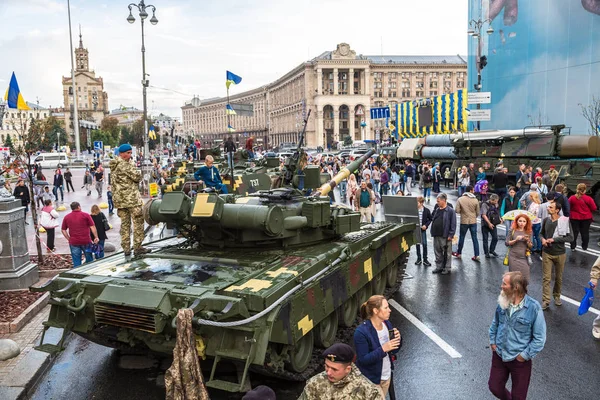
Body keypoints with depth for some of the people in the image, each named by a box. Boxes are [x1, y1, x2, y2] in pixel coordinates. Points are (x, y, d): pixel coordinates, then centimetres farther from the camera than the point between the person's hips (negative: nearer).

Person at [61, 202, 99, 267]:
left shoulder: (66, 217, 6)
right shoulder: (85, 215, -2)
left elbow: (63, 230, 8)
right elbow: (92, 227, -5)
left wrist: (69, 239, 13)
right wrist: (96, 237, -2)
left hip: (73, 242, 2)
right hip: (86, 241, -2)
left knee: (76, 263, 6)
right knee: (89, 260, 13)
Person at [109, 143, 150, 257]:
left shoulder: (113, 166, 16)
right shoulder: (125, 164, -13)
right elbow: (137, 176, -13)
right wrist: (139, 172, 5)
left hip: (119, 198, 9)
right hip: (131, 197, -9)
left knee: (124, 223, 11)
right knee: (138, 222, -2)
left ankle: (126, 248, 12)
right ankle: (137, 247, -3)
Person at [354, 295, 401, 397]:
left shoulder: (387, 324, -5)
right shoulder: (361, 332, -25)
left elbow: (393, 351, 4)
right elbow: (363, 359, -23)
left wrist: (398, 339, -16)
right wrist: (383, 349, -33)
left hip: (387, 375, 7)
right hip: (371, 379, -6)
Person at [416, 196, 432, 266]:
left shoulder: (426, 210, -7)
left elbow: (430, 219, 3)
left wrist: (426, 225, -9)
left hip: (423, 229, -1)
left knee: (424, 244, 0)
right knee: (417, 244, 10)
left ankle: (425, 259, 12)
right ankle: (419, 258, 22)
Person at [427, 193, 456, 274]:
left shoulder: (450, 211, -8)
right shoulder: (436, 210, 12)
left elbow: (453, 224, -10)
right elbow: (432, 221, 19)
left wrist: (451, 235, -14)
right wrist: (432, 232, 13)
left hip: (445, 236, -7)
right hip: (436, 236, 7)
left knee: (447, 253, 3)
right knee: (438, 252, 13)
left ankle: (447, 268, 12)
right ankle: (439, 267, 23)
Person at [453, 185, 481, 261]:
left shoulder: (460, 199, -8)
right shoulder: (475, 200, -5)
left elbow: (457, 211, -9)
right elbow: (478, 212, 0)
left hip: (464, 221, -1)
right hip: (473, 221, 1)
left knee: (461, 237, 13)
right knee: (475, 238, 6)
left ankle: (458, 253, 26)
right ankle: (477, 255, 5)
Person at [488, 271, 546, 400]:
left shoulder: (533, 308, -24)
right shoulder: (503, 301, -9)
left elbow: (540, 338, -17)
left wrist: (524, 355, -15)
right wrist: (492, 341, 5)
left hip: (519, 359, -4)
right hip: (499, 355, 4)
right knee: (494, 387, 18)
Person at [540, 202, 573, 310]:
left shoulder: (565, 221, -13)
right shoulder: (546, 220, -1)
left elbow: (570, 238, -16)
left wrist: (554, 239, -21)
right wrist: (543, 239, -7)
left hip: (560, 254, -2)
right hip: (547, 253, 2)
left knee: (558, 277, 14)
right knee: (546, 277, 1)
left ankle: (557, 296, 36)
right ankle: (545, 301, 6)